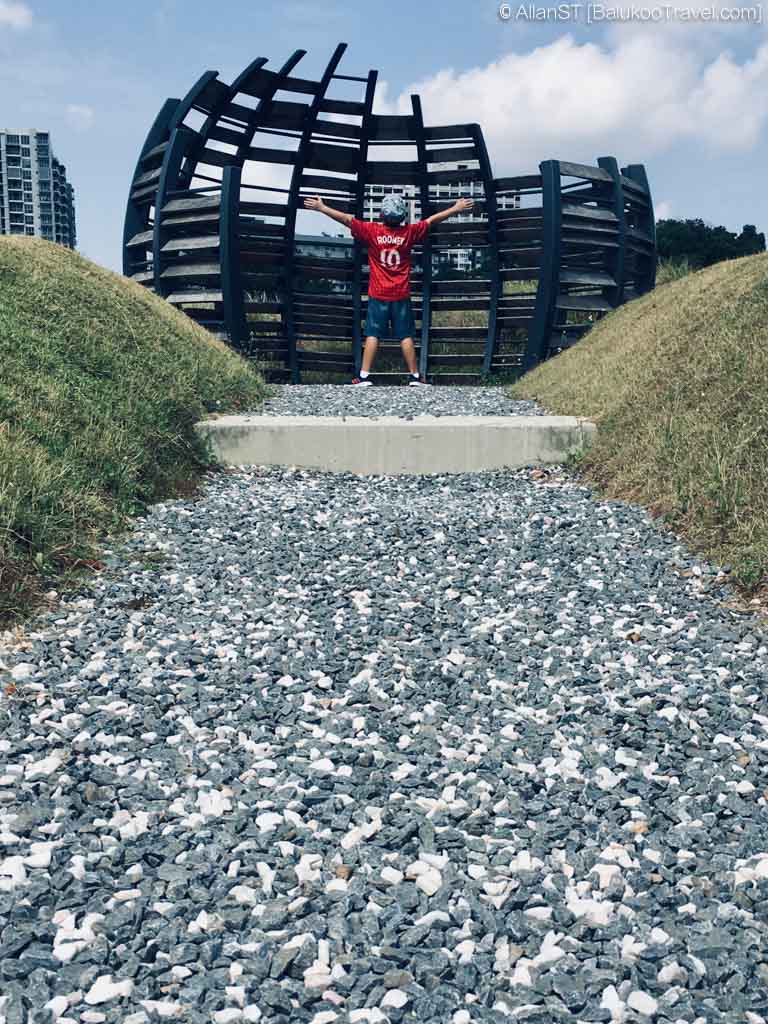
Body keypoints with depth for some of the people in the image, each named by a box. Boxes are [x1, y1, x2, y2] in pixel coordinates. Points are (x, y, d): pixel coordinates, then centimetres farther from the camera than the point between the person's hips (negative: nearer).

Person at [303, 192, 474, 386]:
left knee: (372, 335, 1)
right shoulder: (409, 232, -4)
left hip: (378, 295, 0)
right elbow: (432, 219, 5)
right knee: (406, 336, 5)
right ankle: (414, 376, 9)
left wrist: (322, 208, 7)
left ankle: (364, 376, -2)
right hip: (401, 295, 1)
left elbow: (346, 218, -2)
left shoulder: (372, 231, -7)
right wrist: (456, 209, 16)